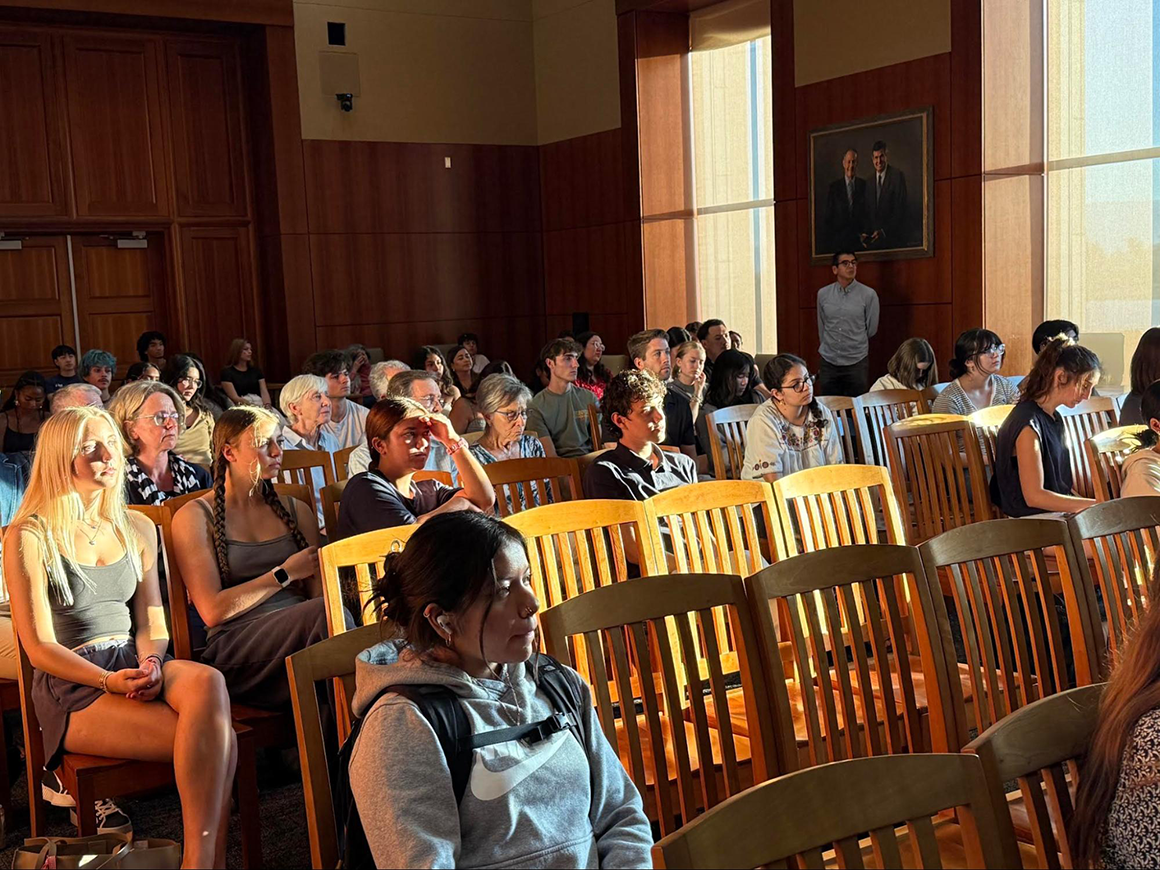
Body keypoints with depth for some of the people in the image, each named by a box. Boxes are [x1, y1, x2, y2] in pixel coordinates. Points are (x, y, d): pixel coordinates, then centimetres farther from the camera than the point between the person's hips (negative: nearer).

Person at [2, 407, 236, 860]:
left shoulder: (137, 529, 15)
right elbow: (40, 647, -5)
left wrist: (151, 664, -10)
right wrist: (109, 681, -20)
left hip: (136, 665, 5)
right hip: (71, 686, -5)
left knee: (208, 681, -33)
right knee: (212, 739, -30)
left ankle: (201, 857, -32)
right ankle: (211, 857, -18)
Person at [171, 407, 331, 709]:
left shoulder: (296, 510, 22)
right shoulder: (194, 517, 7)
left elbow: (322, 592, 12)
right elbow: (212, 611, -3)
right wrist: (285, 574, -2)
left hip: (299, 628, 4)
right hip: (236, 650, -4)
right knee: (325, 614, -33)